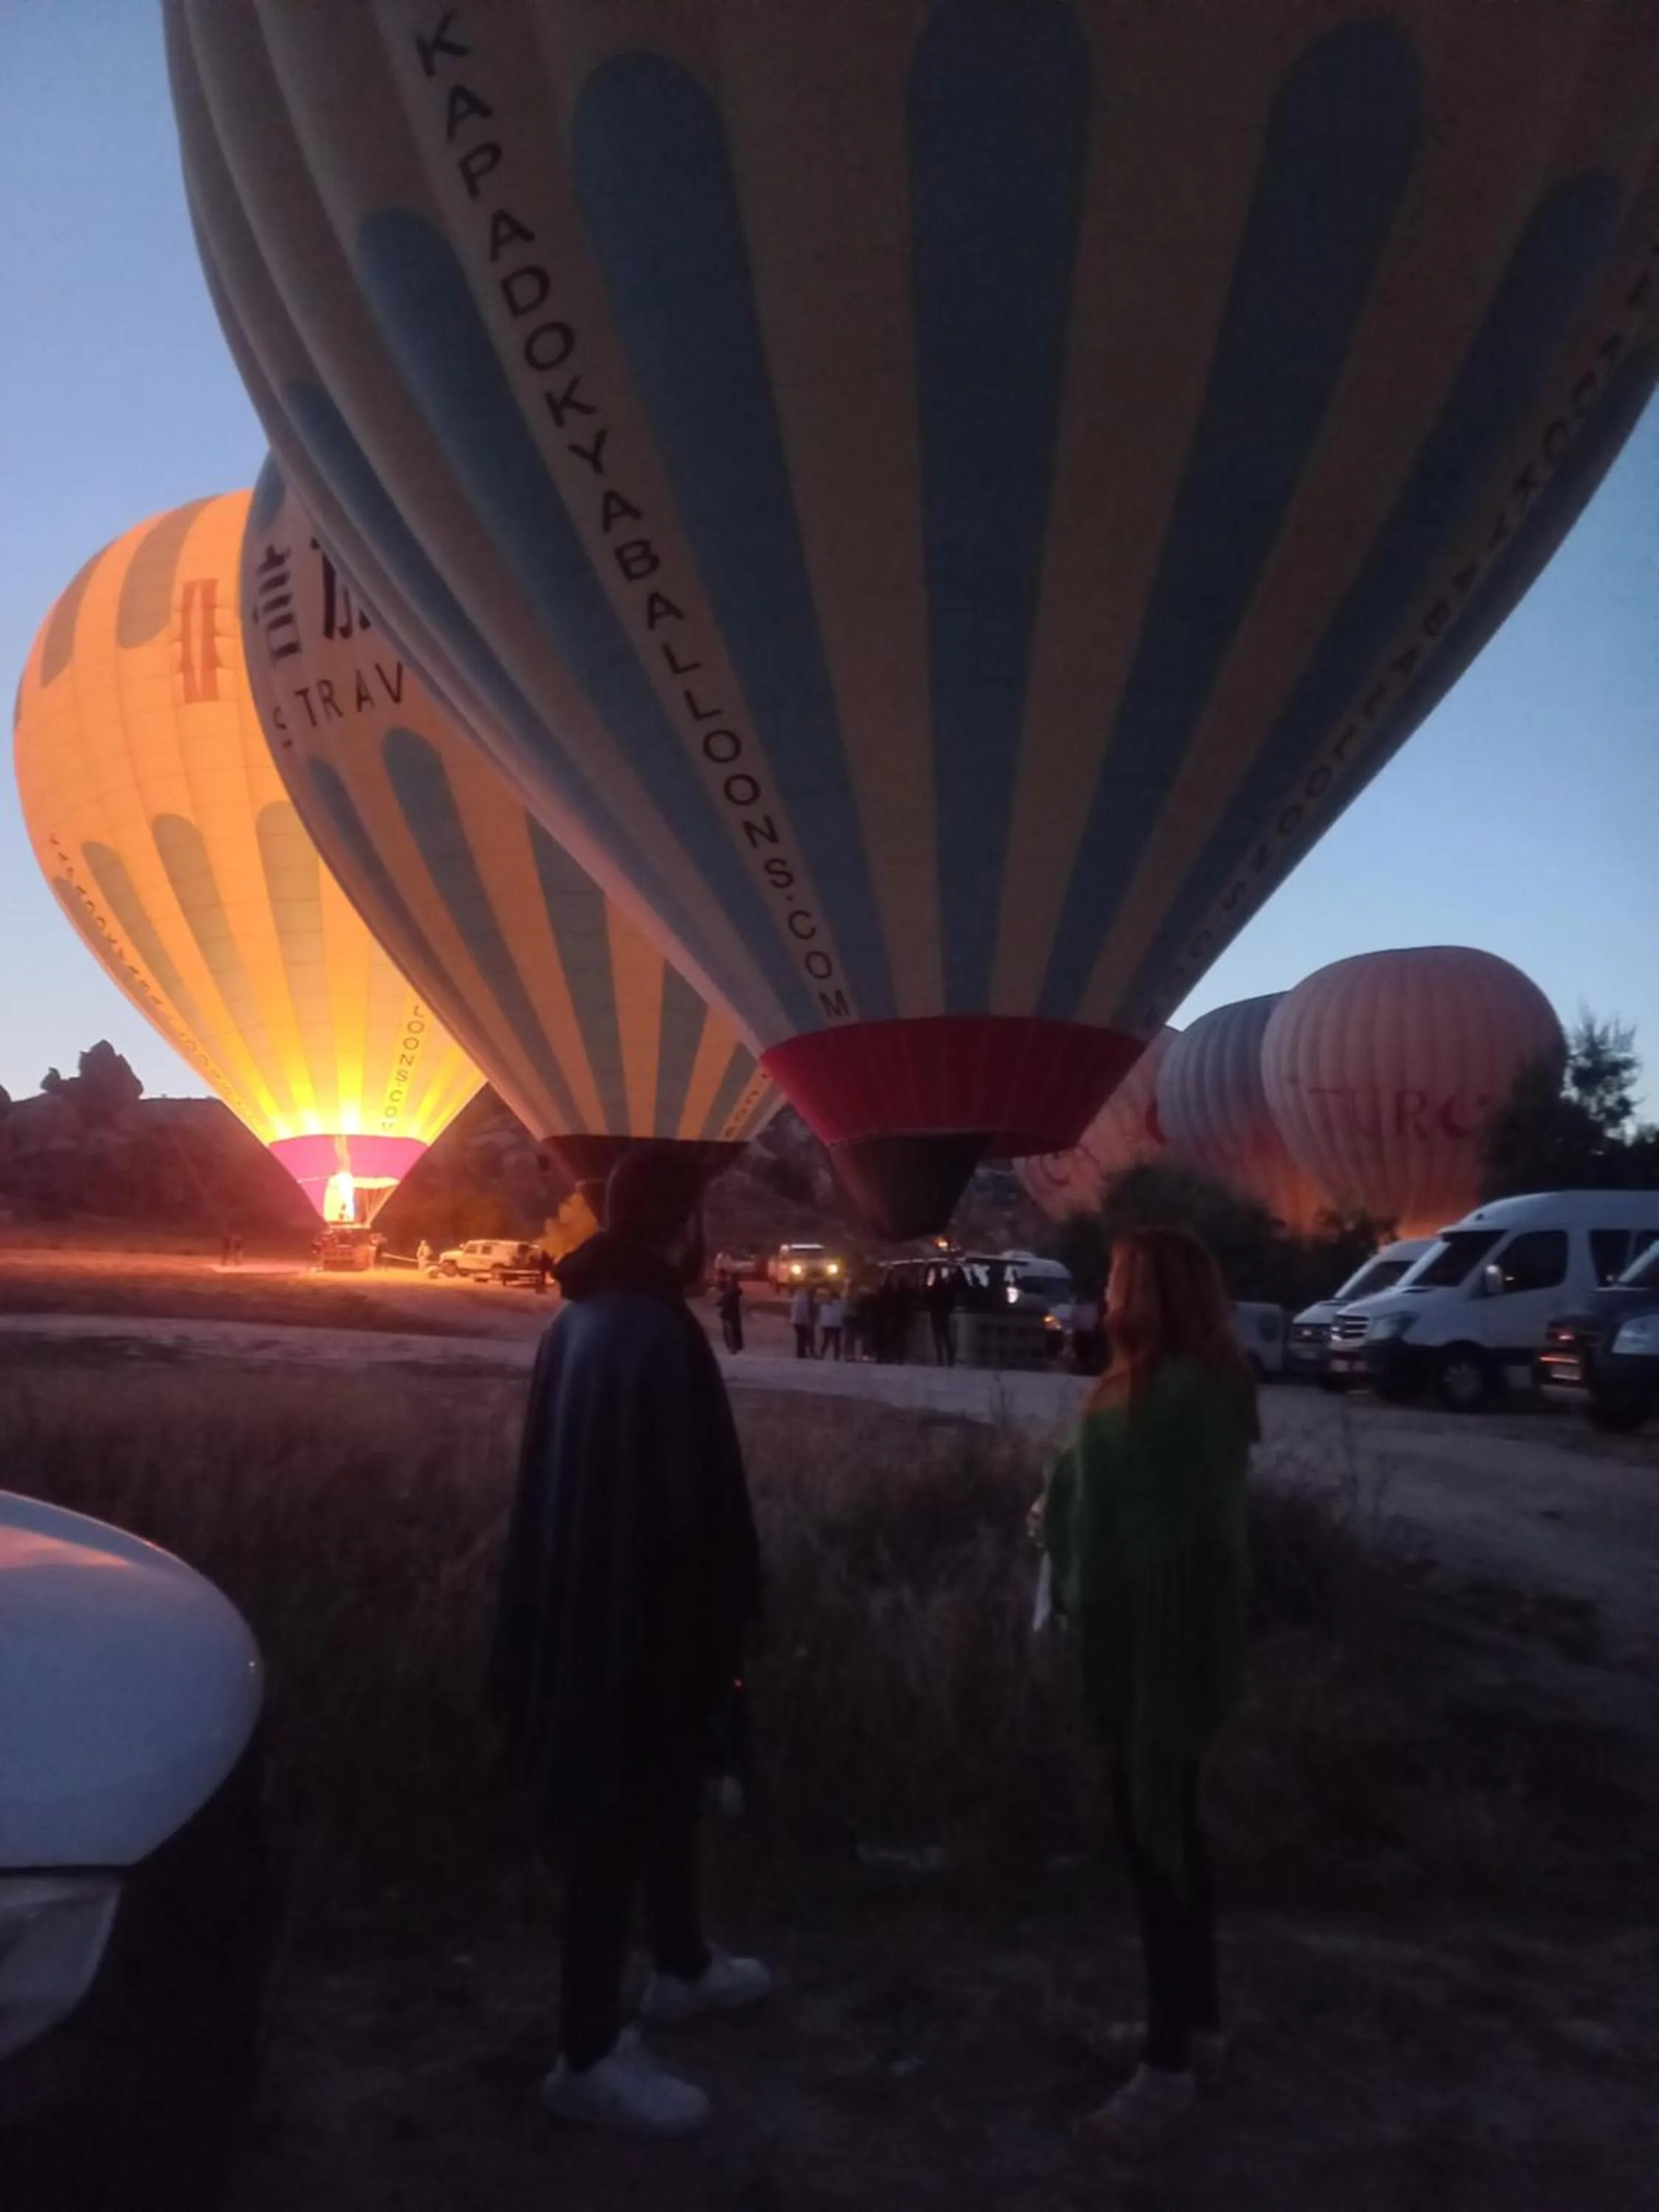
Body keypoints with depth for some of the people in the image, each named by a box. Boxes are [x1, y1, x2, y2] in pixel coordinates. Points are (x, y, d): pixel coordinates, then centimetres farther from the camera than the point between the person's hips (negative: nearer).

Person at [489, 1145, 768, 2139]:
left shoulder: (581, 1319, 5)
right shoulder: (659, 1335, -24)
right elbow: (688, 1503, -22)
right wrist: (721, 1633, -13)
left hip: (581, 1601, 9)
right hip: (647, 1616, -9)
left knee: (663, 1793, 25)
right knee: (625, 1820, 5)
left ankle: (684, 1969, 44)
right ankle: (589, 2058, 21)